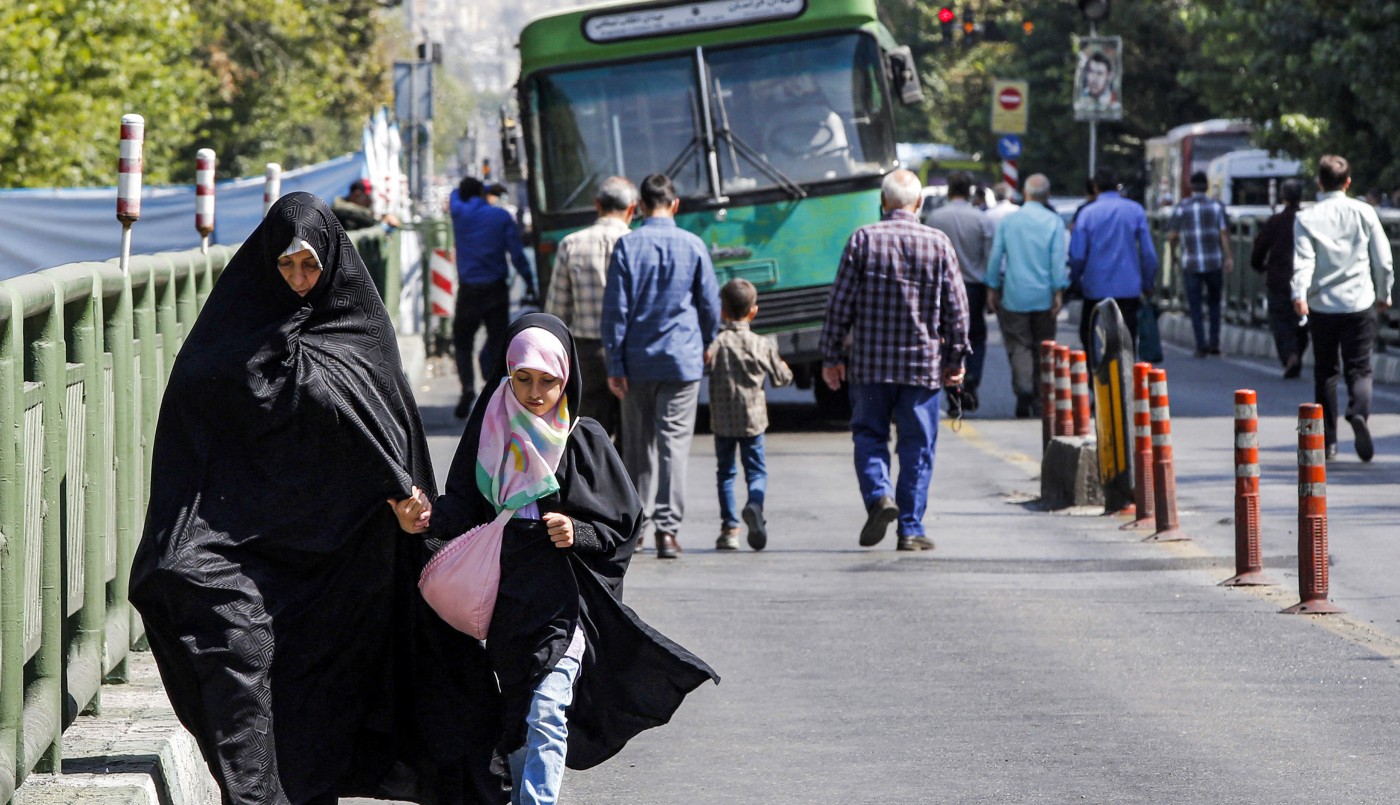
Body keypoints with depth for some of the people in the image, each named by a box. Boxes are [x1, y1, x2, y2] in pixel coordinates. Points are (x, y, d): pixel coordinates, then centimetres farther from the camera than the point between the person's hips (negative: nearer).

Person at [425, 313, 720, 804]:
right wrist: (432, 516, -16)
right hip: (505, 596, 4)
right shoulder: (488, 430, 4)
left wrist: (577, 534, -17)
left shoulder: (584, 441, -3)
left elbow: (625, 525, 0)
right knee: (515, 714, 16)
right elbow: (465, 509, 4)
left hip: (563, 598, -4)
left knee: (546, 713, -15)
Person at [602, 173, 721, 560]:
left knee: (638, 442, 13)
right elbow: (710, 303, 4)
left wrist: (615, 364, 0)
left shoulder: (627, 246, -2)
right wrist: (706, 343, 23)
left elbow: (615, 307, -4)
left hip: (638, 361, 1)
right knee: (674, 442, -4)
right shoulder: (693, 246, -2)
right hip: (682, 360, -1)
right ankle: (667, 526, -13)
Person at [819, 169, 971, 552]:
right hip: (923, 363, 0)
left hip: (870, 362, 0)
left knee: (869, 435, 13)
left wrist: (832, 355, 6)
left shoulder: (863, 240, -2)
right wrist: (956, 358, 11)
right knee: (917, 447, 6)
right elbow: (956, 306, 3)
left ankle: (878, 495, -12)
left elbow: (840, 302, -1)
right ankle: (910, 529, 5)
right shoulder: (938, 243, 1)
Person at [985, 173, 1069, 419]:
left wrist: (992, 289, 12)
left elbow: (996, 256, 4)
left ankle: (1023, 387, -24)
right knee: (1042, 347, 10)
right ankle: (1039, 400, 13)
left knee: (1019, 345, 0)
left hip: (1015, 296, 0)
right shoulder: (1054, 222, -2)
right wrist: (1059, 292, -5)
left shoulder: (1009, 220, 2)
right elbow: (1058, 259, -7)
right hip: (1043, 296, 0)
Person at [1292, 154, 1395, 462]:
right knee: (1359, 369, 2)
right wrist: (1384, 293, 18)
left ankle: (1328, 440, 12)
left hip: (1321, 306, 0)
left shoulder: (1306, 218, -1)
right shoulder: (1364, 212, 2)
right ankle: (1359, 413, -29)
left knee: (1326, 372, 11)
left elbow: (1303, 260, -13)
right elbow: (1383, 259, 5)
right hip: (1359, 303, 0)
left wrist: (1299, 294, -21)